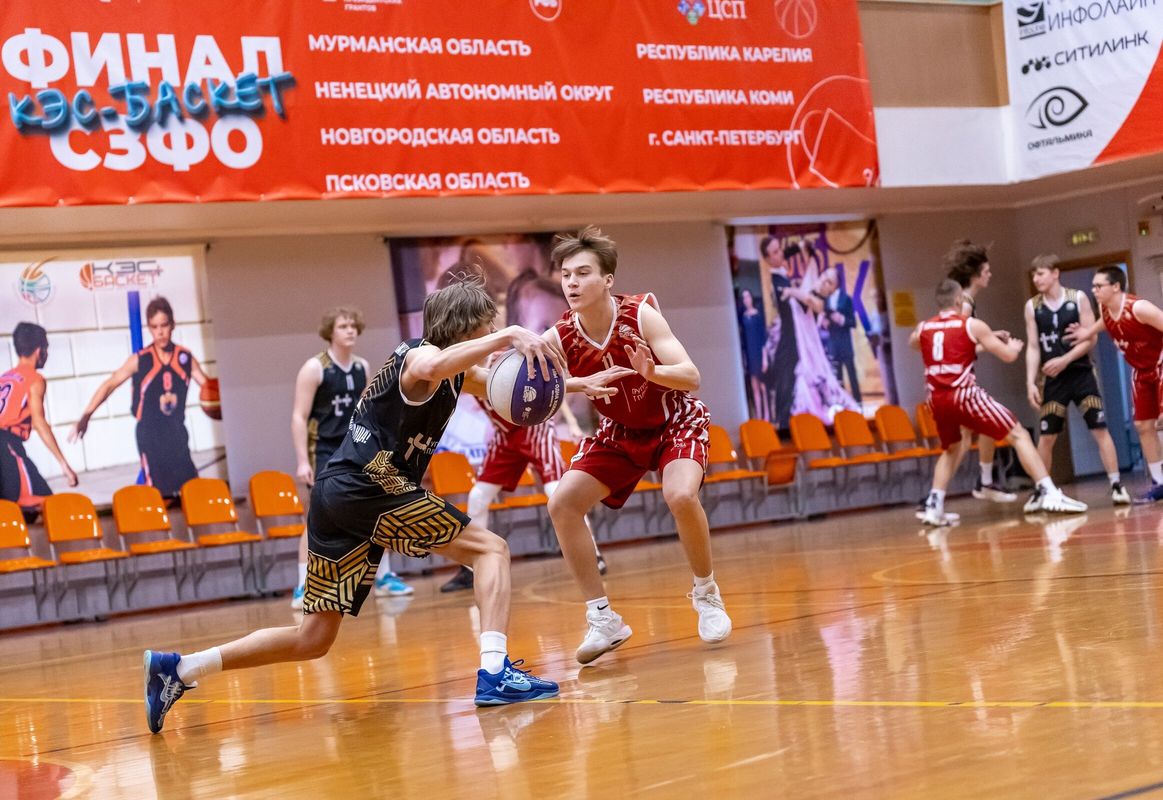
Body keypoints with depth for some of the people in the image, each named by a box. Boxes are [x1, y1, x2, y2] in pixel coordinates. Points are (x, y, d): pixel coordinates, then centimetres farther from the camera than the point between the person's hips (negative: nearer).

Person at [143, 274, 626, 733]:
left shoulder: (457, 373, 21)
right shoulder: (422, 355, -6)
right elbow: (431, 369, -33)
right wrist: (506, 338, -35)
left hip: (336, 494, 9)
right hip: (367, 487, -9)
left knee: (312, 641, 12)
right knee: (490, 548, -5)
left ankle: (177, 669, 13)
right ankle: (495, 673, -21)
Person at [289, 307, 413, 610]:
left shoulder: (362, 367, 7)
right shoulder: (314, 368, -11)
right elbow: (299, 417, -13)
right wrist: (302, 460, -19)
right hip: (324, 451, -6)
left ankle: (384, 578, 19)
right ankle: (302, 588, -8)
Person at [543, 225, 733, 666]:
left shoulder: (640, 315, -26)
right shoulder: (559, 338, -19)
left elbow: (691, 377, -30)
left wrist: (651, 372, -51)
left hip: (677, 423, -4)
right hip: (619, 432, 4)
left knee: (681, 496, -31)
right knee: (563, 504, -11)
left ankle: (707, 595, -4)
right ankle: (603, 619, 0)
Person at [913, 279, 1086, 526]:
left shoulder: (923, 328, 13)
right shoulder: (972, 325, 1)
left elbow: (913, 343, 39)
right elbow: (1009, 356, 3)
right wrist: (1014, 346, 29)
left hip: (937, 400, 5)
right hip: (964, 395, -5)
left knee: (951, 450, 29)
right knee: (1018, 435, 3)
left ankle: (934, 506, 16)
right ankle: (1049, 493, -8)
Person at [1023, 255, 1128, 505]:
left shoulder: (1078, 298, -4)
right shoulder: (1032, 306, 2)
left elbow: (1090, 339, -7)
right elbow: (1033, 347, 2)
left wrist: (1064, 360, -19)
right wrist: (1031, 382, -6)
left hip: (1081, 373, -2)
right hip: (1053, 379, 2)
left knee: (1099, 429, -6)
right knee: (1046, 436, 1)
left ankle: (1116, 485, -2)